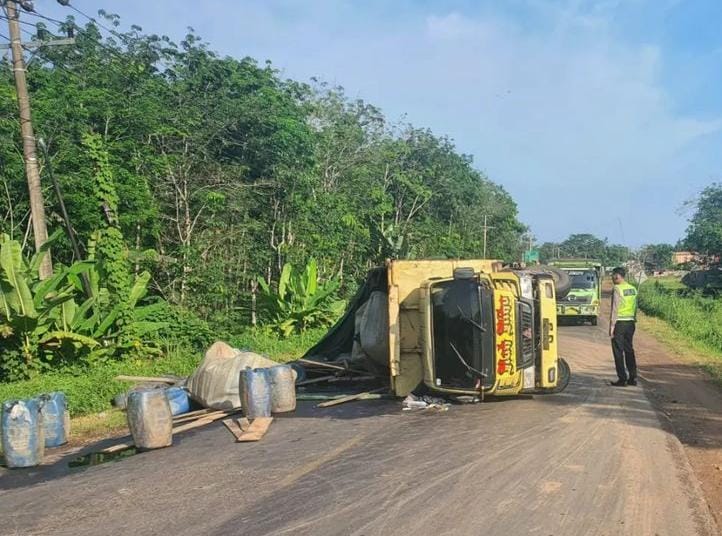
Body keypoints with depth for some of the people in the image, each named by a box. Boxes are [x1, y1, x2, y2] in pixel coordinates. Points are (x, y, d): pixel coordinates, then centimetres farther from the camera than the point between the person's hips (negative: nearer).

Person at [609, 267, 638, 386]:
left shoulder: (617, 289, -13)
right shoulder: (633, 289, 10)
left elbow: (615, 309, -15)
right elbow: (635, 308, 13)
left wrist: (611, 326, -13)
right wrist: (633, 320, 20)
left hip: (619, 323, -7)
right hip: (630, 323, 7)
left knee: (618, 352, -1)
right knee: (629, 350, 14)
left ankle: (622, 379, 1)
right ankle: (632, 378, 16)